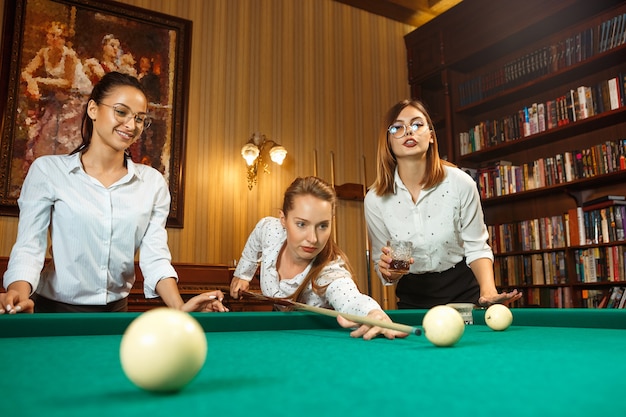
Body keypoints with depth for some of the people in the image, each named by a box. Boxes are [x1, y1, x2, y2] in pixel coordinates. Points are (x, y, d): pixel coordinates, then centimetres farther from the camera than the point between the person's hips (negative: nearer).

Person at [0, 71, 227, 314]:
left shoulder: (153, 182, -1)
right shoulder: (48, 170, -6)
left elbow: (155, 257, -7)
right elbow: (29, 247, -11)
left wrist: (179, 308, -22)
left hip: (115, 312, 2)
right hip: (53, 309, -1)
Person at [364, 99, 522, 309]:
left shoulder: (460, 183, -15)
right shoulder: (375, 199, -14)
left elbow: (476, 247, -7)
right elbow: (381, 261, -3)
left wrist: (488, 290, -23)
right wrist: (389, 271, -25)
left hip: (464, 292, 0)